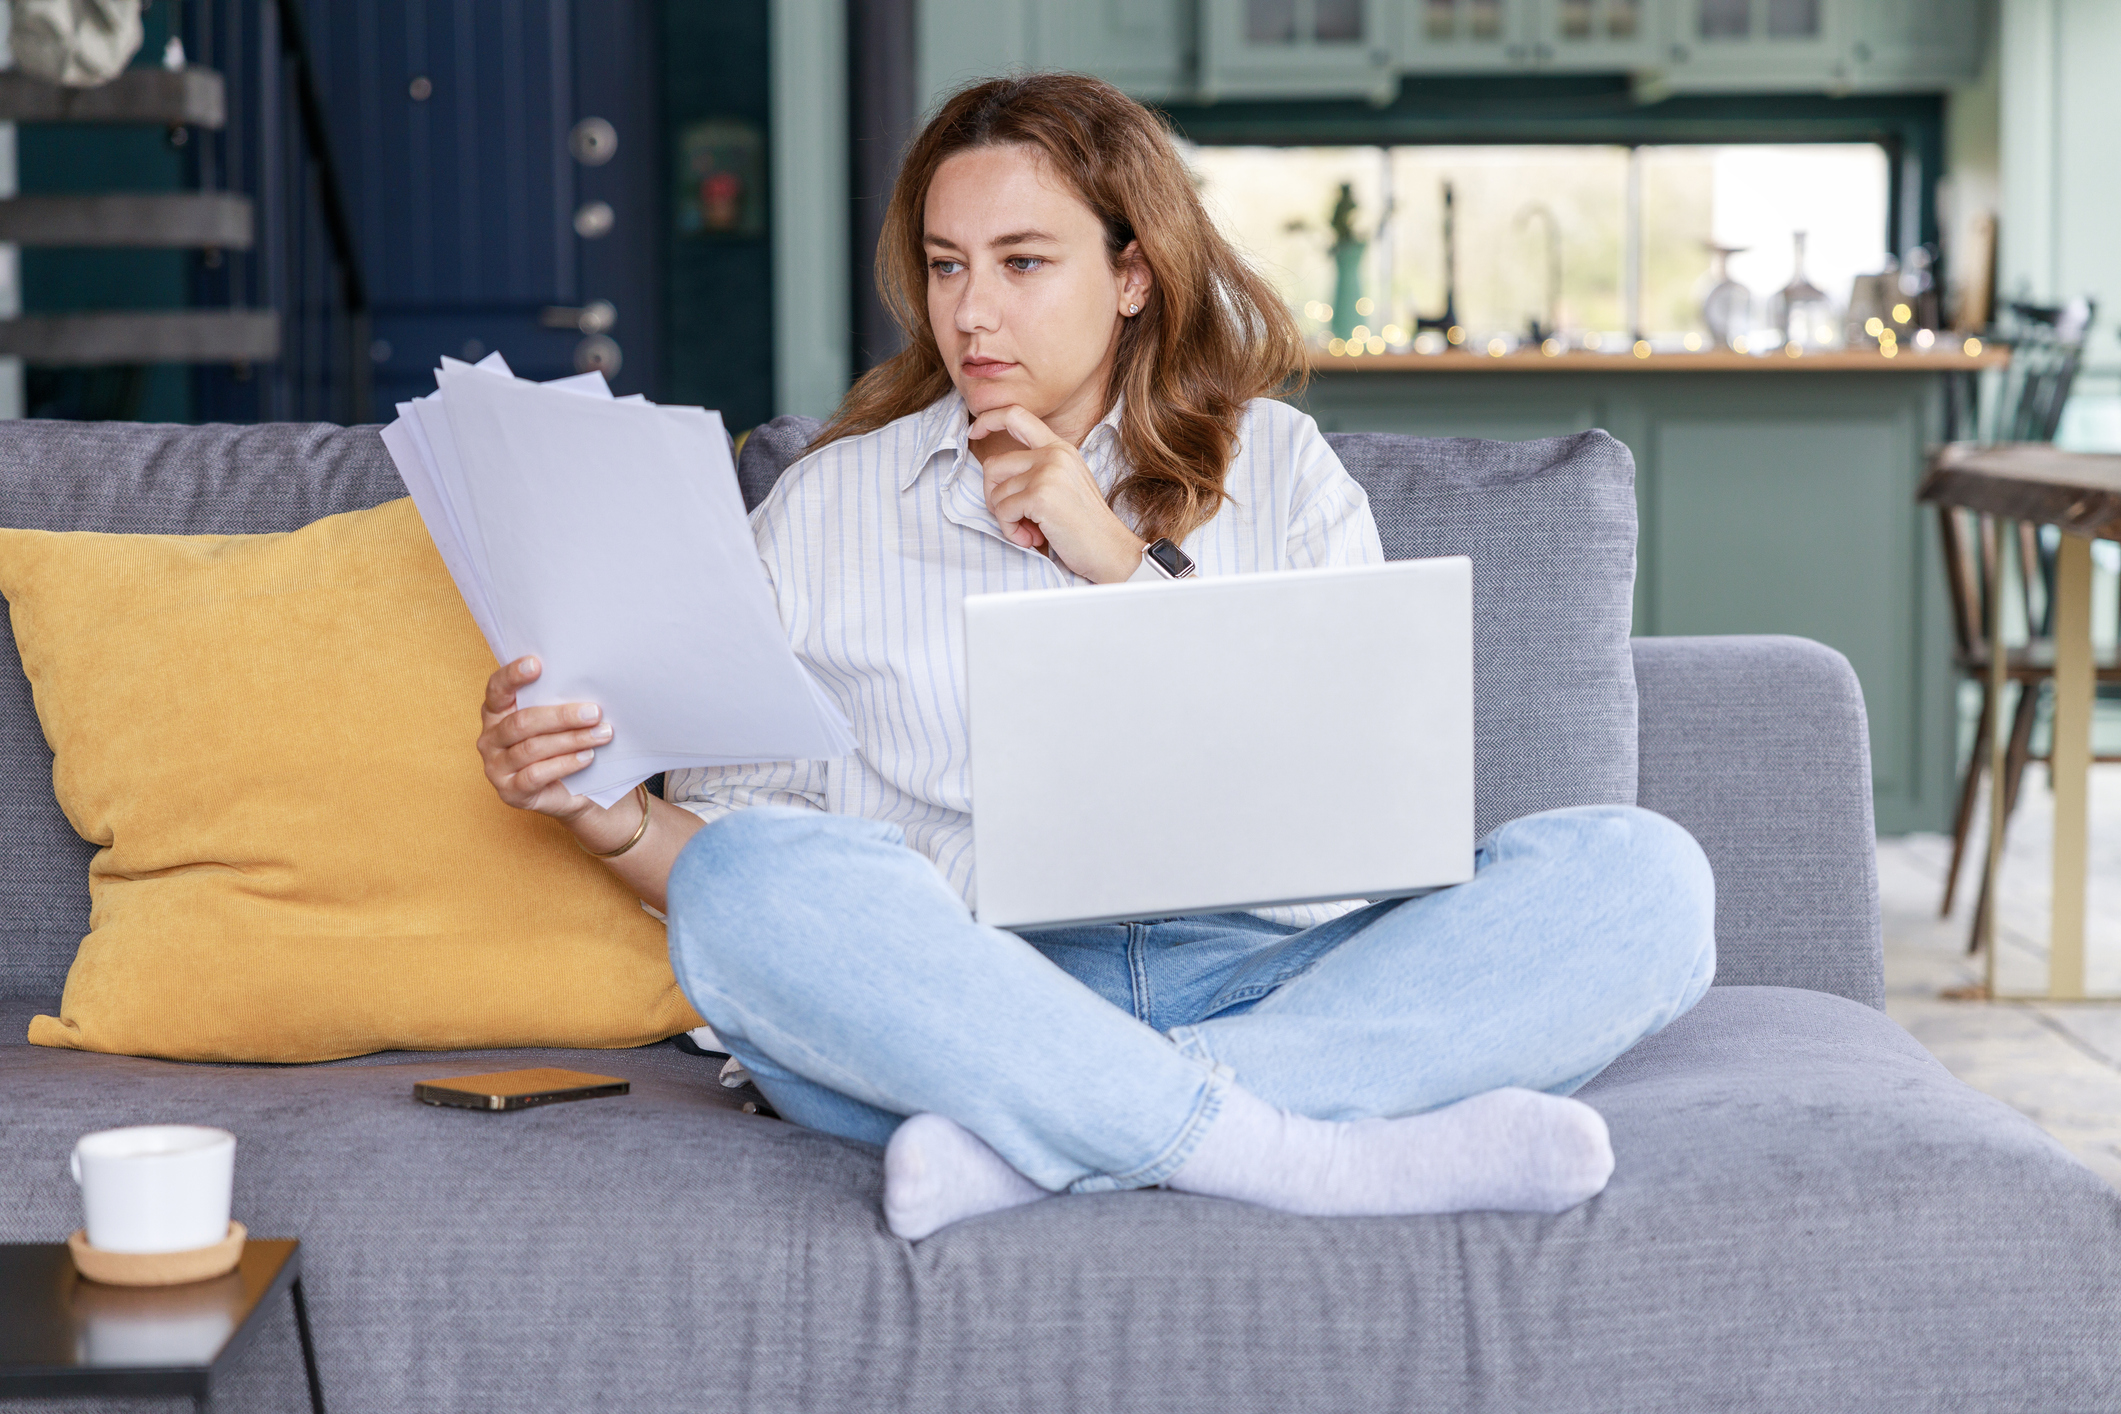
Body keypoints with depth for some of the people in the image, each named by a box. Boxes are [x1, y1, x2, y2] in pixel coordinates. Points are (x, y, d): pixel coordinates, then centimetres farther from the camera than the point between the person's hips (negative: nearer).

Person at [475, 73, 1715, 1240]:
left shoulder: (1279, 467, 16)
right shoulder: (828, 508, 15)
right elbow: (724, 853, 11)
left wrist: (1124, 567, -1)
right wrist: (602, 810, -12)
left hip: (1267, 982, 1)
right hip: (956, 1007, -1)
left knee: (1639, 875, -24)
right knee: (750, 885, -33)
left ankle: (1038, 1142, -33)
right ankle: (1324, 1160, -36)